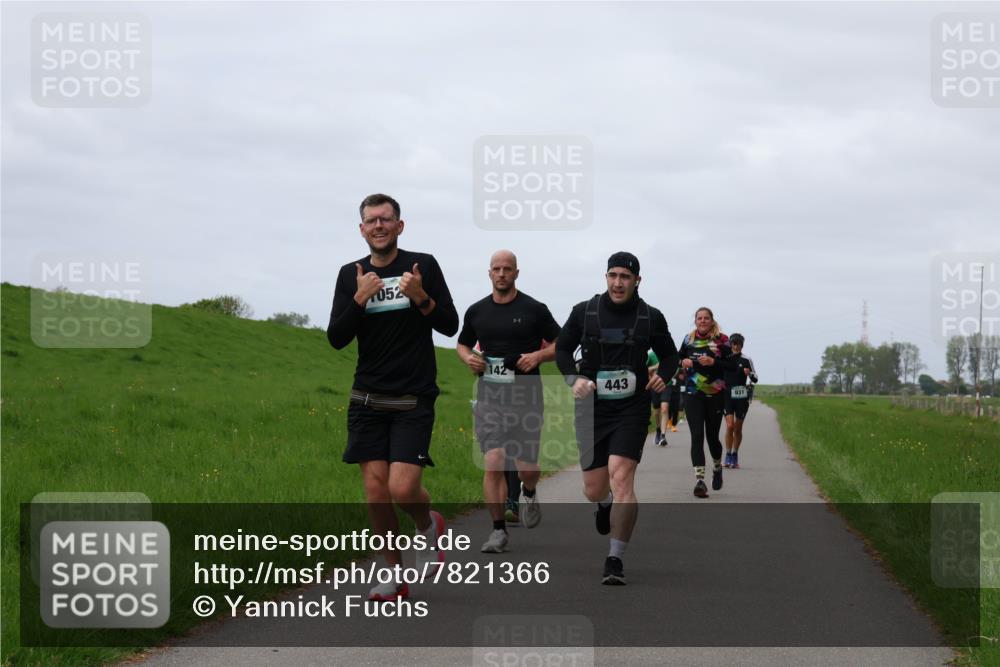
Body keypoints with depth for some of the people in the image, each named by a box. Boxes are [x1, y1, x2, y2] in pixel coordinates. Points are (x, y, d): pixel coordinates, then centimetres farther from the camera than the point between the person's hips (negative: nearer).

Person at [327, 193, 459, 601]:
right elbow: (337, 338, 0)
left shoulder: (422, 265, -1)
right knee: (376, 491, -1)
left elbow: (450, 326, -1)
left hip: (413, 399, -3)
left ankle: (429, 525, 18)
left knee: (403, 489, -15)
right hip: (368, 399, 3)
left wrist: (421, 298, -19)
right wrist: (359, 299, -15)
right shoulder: (351, 274, 6)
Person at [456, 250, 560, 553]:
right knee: (493, 465, -9)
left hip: (526, 395, -1)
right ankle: (498, 530, -1)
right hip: (489, 395, 1)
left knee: (527, 467, 1)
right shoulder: (476, 311, 8)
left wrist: (538, 356, -14)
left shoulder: (534, 309, 0)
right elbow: (462, 345, 22)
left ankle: (529, 493, 37)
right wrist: (468, 358, -1)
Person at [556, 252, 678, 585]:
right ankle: (606, 505, 48)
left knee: (621, 478, -19)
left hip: (631, 408, -2)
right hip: (592, 408, 2)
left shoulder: (651, 318, 1)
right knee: (594, 491, 7)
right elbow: (562, 349, 12)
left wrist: (663, 376, -6)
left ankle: (615, 559, -14)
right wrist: (574, 379, -6)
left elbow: (669, 354, 15)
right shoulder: (584, 312, 1)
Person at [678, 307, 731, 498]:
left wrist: (713, 362, -19)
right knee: (697, 436, -9)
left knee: (712, 436, 9)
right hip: (693, 395, 1)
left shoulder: (721, 340, -1)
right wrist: (683, 362, -3)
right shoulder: (689, 339, 7)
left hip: (715, 395, -1)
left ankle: (717, 467, 39)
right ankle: (699, 479, -13)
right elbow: (679, 359, 20)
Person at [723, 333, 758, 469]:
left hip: (741, 396, 0)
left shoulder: (746, 360, 4)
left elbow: (755, 379, 3)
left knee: (738, 428, 6)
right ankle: (728, 456, -5)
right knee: (730, 426, -13)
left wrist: (749, 374, -16)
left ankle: (735, 456, 19)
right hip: (727, 395, 0)